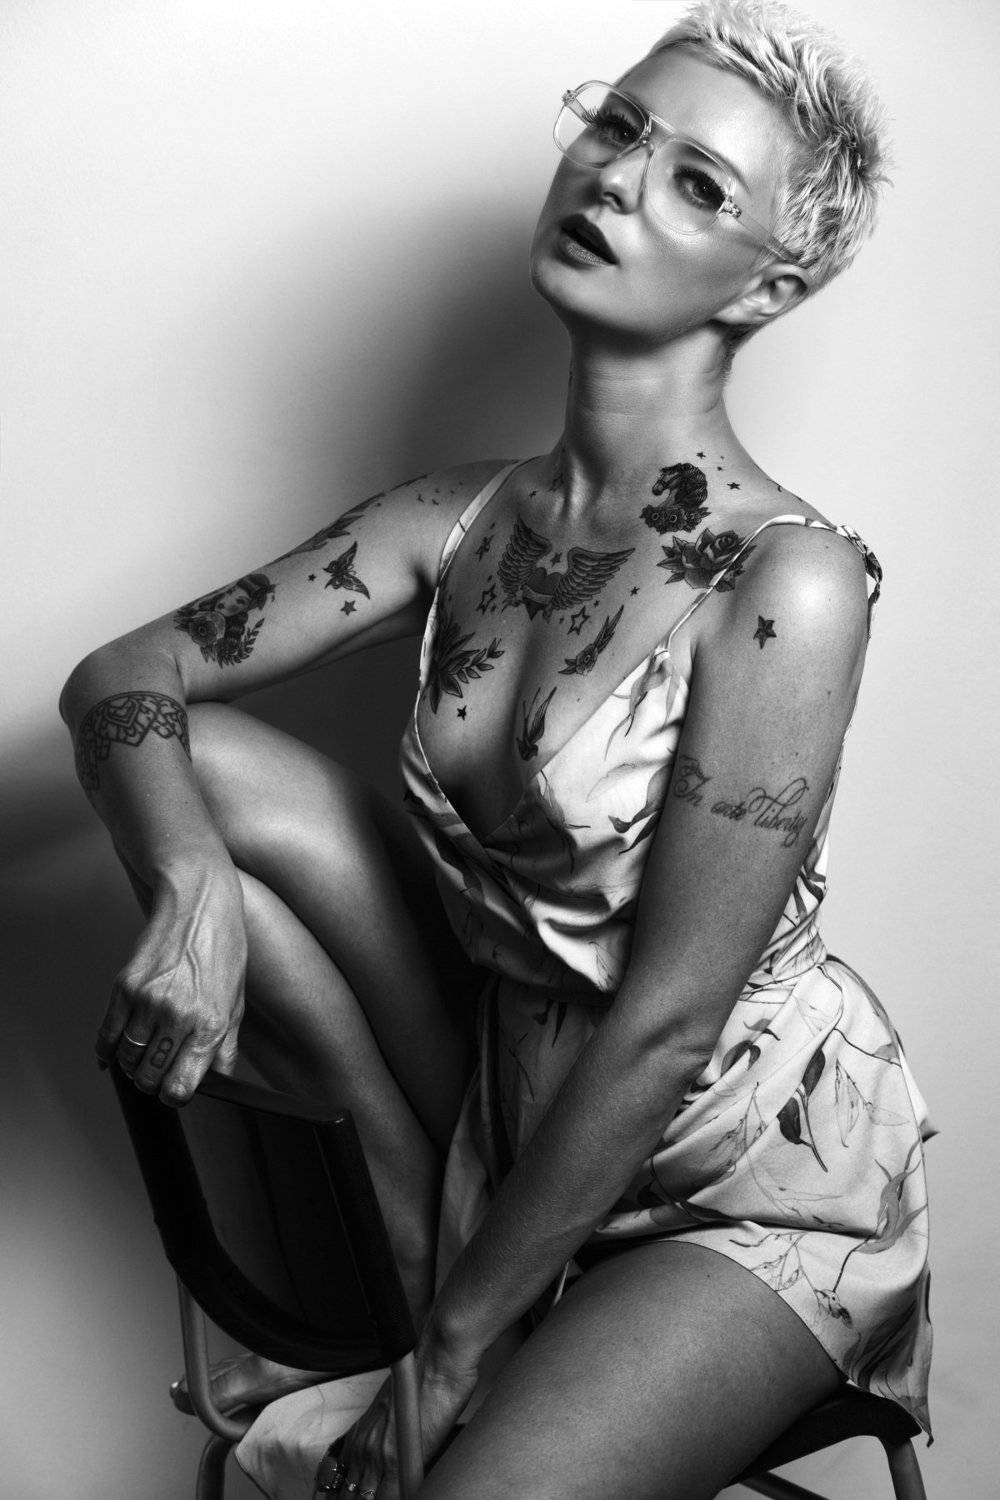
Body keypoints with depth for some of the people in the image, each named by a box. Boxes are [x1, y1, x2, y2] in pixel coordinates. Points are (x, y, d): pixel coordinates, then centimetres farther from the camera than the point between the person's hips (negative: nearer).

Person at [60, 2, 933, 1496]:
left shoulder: (786, 582, -25)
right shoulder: (466, 520, -6)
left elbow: (667, 1027, -23)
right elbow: (120, 681, -2)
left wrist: (451, 1354, -14)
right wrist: (192, 883, -24)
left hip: (752, 1178, -5)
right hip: (520, 1090, 5)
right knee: (196, 766, -11)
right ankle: (429, 1244, 1)